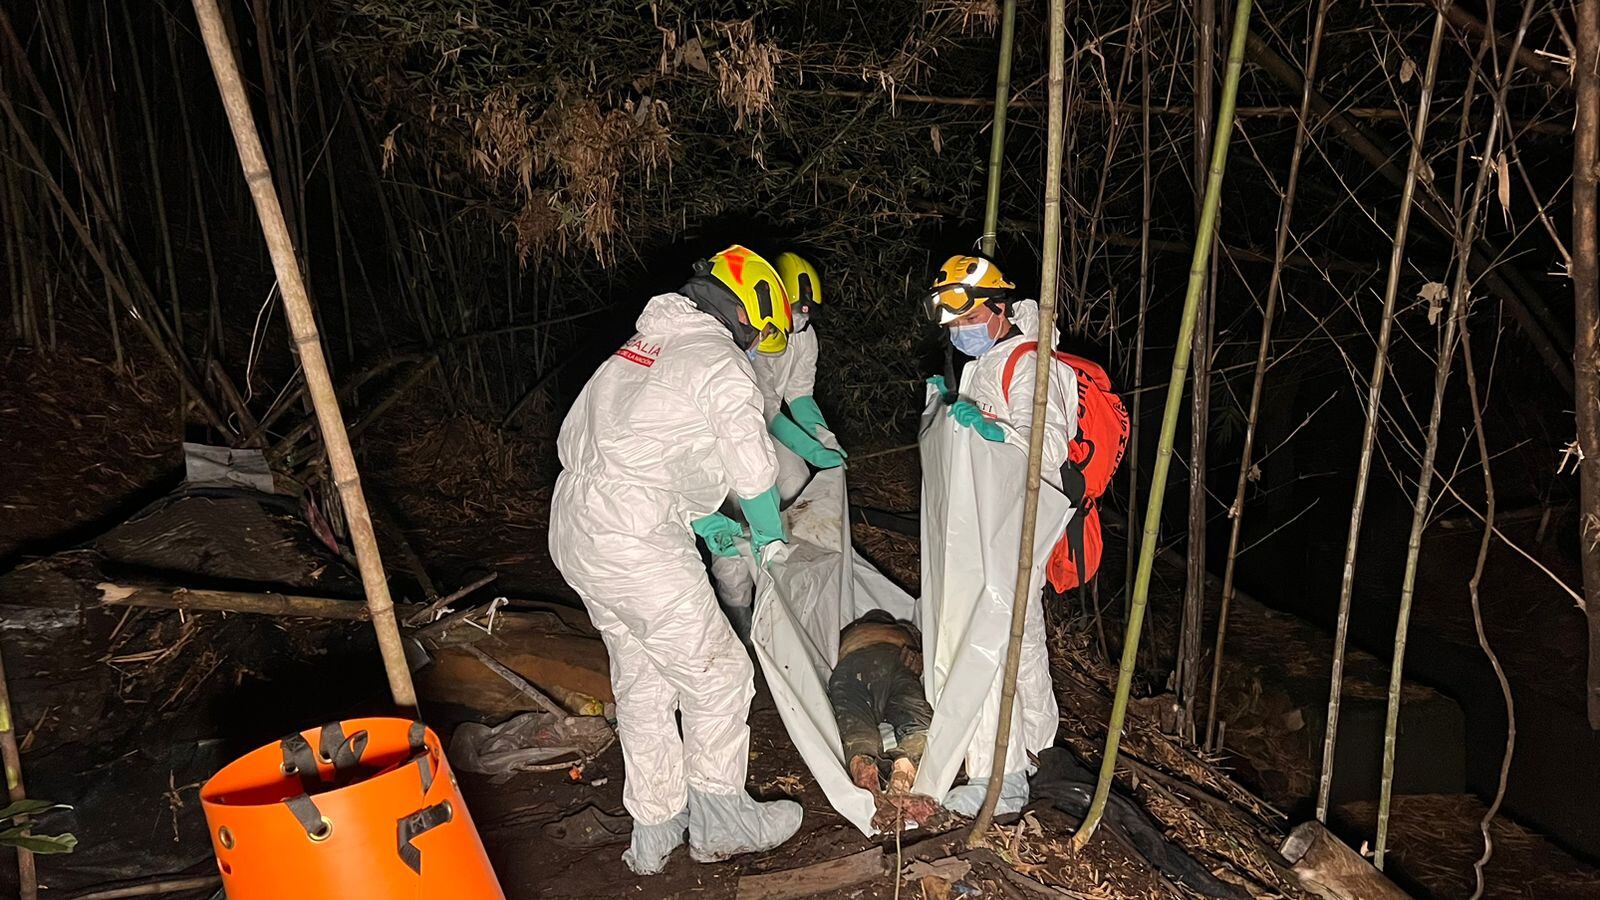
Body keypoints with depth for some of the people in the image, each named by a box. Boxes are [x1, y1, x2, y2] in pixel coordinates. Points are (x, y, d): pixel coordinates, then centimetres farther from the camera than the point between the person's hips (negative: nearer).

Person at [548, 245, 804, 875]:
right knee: (718, 675, 6)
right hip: (633, 540, -9)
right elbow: (755, 474, -5)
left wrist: (702, 519, 29)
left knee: (642, 682, 19)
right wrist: (771, 537, 15)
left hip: (574, 526, 10)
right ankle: (718, 822, 21)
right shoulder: (721, 362, -7)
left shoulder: (650, 344, 21)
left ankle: (655, 833, 31)